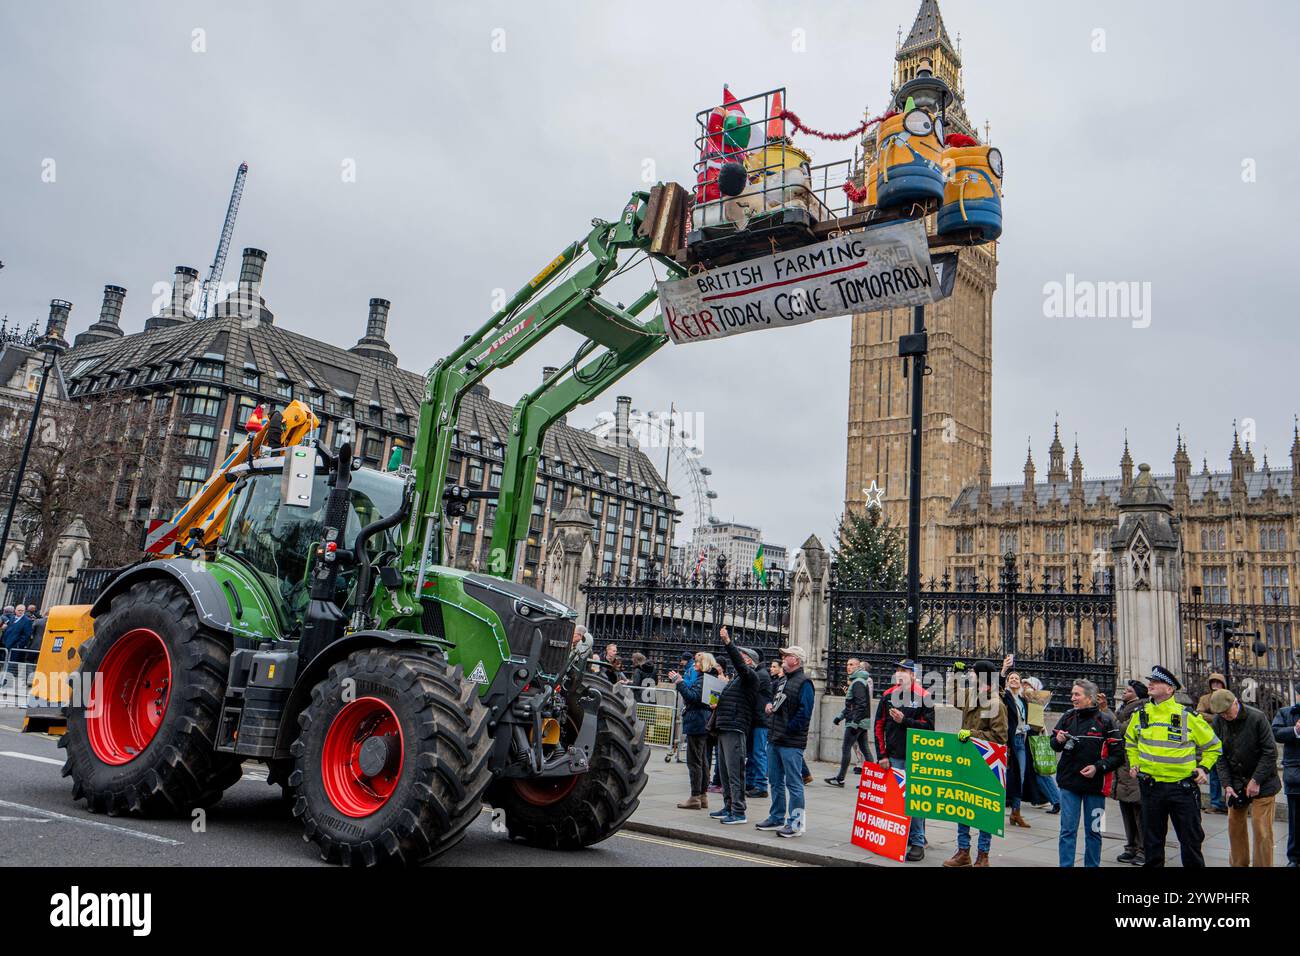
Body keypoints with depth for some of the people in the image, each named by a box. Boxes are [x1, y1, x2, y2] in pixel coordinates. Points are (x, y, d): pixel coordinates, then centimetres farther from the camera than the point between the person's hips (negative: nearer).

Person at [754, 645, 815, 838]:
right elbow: (773, 699, 32)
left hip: (791, 743, -9)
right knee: (776, 781, 16)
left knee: (793, 783, -4)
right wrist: (769, 705, 9)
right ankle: (777, 818, 26)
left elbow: (804, 712, -18)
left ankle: (796, 823, 2)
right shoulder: (781, 681, 17)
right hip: (774, 740, 9)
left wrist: (788, 730, -15)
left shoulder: (804, 682, -11)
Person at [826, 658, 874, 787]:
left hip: (856, 722, -10)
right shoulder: (856, 681, 18)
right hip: (863, 722, 10)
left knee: (846, 748, -5)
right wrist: (840, 716, 22)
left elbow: (861, 705, -21)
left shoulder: (858, 682, -14)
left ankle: (840, 779, -1)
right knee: (865, 750, 9)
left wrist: (854, 723, -22)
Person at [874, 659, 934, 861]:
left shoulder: (923, 696, -4)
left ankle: (918, 843, 5)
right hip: (893, 757, 4)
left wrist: (904, 720, -15)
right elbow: (879, 726, 8)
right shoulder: (888, 696, 7)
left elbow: (929, 726, -9)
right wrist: (882, 755, 3)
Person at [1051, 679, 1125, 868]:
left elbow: (1118, 755, -5)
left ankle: (1092, 865, 25)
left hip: (1095, 784, -2)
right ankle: (1065, 865, 10)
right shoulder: (1068, 717, 4)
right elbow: (1054, 744, 15)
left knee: (1093, 831, 12)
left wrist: (1098, 767, -16)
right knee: (1067, 830, 3)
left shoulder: (1105, 720, -7)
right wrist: (1058, 740, -7)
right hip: (1069, 782, 2)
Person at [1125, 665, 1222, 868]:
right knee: (1152, 839, 13)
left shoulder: (1189, 716, -7)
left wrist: (1204, 768, -4)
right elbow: (1130, 742, 22)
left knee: (1190, 839, 7)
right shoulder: (1140, 714, 4)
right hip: (1150, 787, 3)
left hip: (1182, 787, -3)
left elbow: (1213, 746, 6)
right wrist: (1133, 764, 10)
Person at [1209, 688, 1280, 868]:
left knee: (1262, 830, -4)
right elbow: (1220, 756, 3)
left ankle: (1262, 865, 7)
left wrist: (1256, 781, -14)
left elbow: (1270, 752, -12)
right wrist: (1227, 784, -6)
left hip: (1262, 783, -4)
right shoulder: (1218, 721, -2)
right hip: (1235, 782, 4)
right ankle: (1238, 864, 18)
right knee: (1235, 825, 6)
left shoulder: (1257, 717, -15)